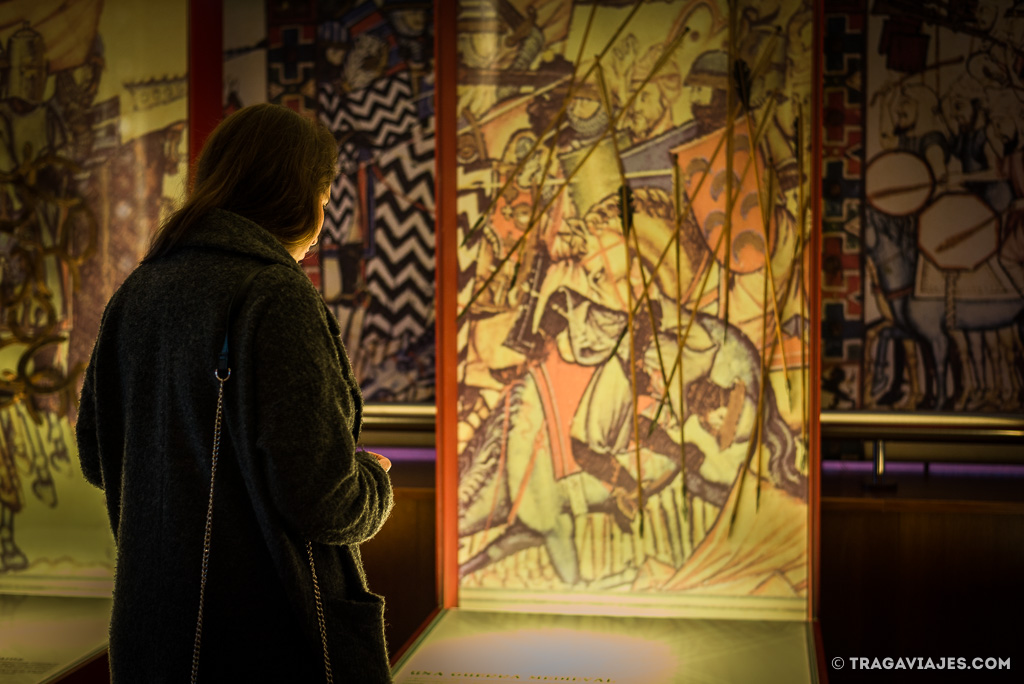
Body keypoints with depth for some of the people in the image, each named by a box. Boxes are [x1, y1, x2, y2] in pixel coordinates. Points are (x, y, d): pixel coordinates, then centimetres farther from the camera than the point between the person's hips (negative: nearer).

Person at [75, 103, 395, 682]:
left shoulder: (139, 292, 4)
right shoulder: (275, 297, -19)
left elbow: (99, 459, 12)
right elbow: (320, 498, -22)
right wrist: (373, 482, -2)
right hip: (270, 634, -7)